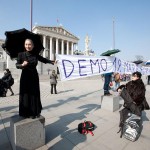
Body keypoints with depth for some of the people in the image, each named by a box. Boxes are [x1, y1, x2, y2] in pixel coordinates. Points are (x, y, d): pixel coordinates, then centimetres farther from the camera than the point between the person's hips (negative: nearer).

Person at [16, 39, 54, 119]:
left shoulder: (35, 55, 2)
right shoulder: (21, 54, -4)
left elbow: (44, 60, 5)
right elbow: (17, 65, -7)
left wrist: (52, 62, -7)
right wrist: (22, 65, -27)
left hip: (34, 77, 2)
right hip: (25, 77, -1)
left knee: (35, 94, 7)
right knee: (25, 94, 3)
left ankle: (35, 112, 22)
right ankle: (26, 112, 19)